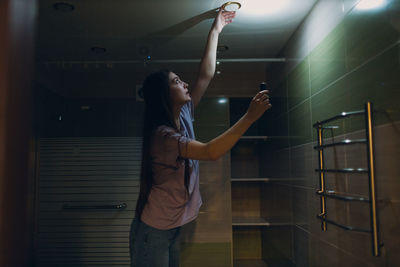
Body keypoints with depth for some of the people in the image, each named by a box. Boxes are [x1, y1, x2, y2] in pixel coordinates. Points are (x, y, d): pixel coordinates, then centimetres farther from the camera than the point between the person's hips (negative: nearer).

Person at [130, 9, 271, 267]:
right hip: (153, 229, -8)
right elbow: (211, 152, -35)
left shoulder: (183, 116, 2)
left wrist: (216, 31, 10)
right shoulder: (162, 134, -24)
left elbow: (206, 76, 6)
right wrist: (250, 117, -33)